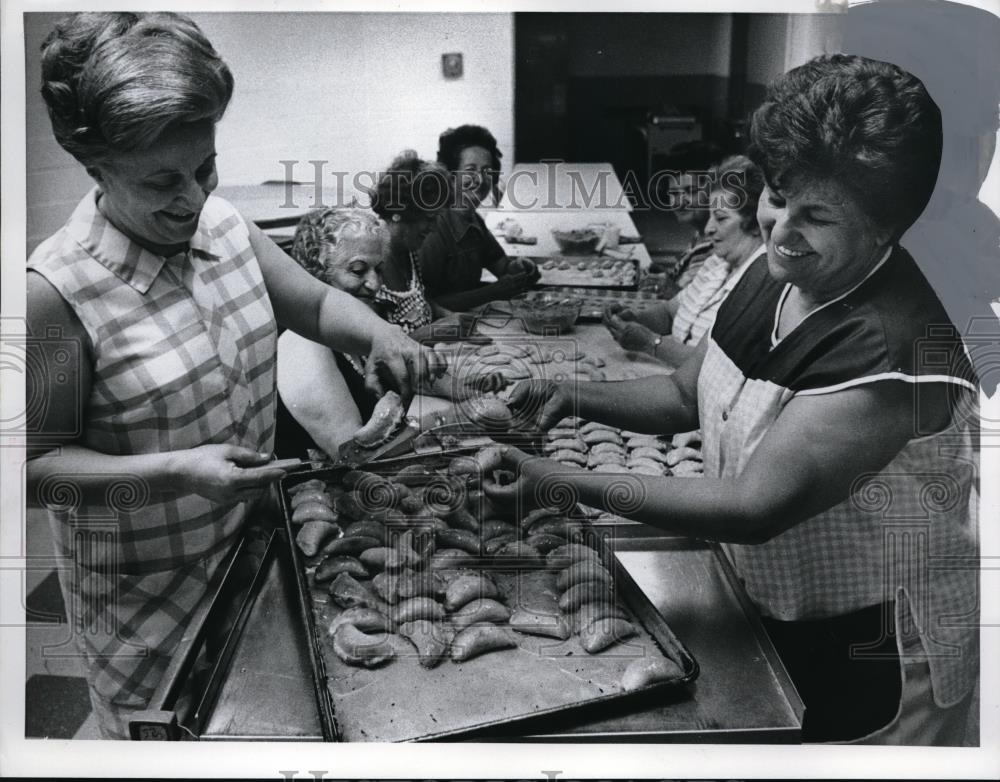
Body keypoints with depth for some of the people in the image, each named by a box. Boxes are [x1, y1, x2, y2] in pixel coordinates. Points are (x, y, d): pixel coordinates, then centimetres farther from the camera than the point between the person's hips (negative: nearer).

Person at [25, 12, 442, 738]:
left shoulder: (224, 225, -6)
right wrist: (178, 471, -29)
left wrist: (379, 334, -14)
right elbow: (38, 463, -18)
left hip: (256, 550, 6)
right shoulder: (57, 292, -24)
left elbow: (316, 302, 7)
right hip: (148, 597, -5)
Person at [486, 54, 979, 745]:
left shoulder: (890, 356, -33)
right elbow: (686, 394, 5)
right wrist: (576, 399, -12)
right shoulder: (778, 274, -7)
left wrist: (568, 485, -32)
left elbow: (753, 508, -34)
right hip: (776, 610, 7)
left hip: (873, 649, -7)